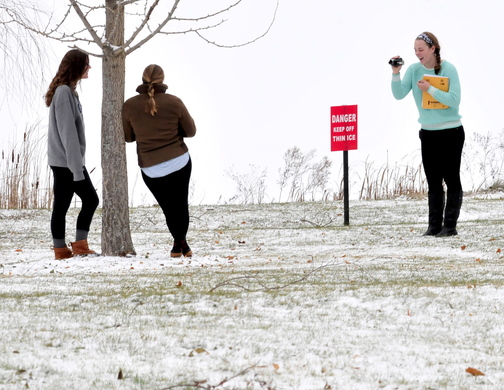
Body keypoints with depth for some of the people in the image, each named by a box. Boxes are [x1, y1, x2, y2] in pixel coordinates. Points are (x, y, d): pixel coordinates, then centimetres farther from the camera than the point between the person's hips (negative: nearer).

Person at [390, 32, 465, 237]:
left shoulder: (448, 69, -13)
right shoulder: (414, 70, 0)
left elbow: (454, 100, -20)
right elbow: (399, 95, -8)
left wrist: (430, 89, -24)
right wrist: (396, 74, -20)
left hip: (450, 133, -5)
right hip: (428, 133, 5)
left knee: (451, 179, -1)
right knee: (433, 181, 8)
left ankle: (450, 226, 0)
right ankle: (434, 226, 11)